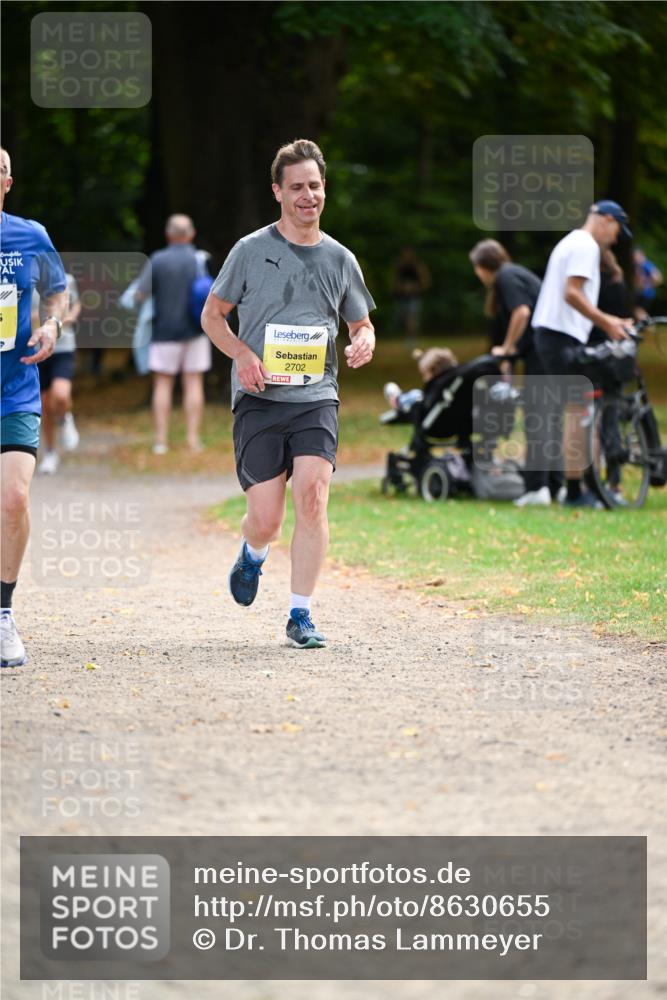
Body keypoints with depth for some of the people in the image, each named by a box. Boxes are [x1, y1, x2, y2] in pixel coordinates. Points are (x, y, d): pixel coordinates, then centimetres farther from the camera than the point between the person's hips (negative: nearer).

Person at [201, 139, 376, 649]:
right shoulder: (251, 250, 2)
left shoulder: (340, 259, 9)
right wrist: (241, 353, -9)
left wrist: (365, 343, -4)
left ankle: (301, 615, -9)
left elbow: (361, 323, 20)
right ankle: (252, 556, 34)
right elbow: (213, 314, 10)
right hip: (259, 397, -1)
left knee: (312, 497, -18)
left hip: (317, 398, 1)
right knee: (267, 519, -5)